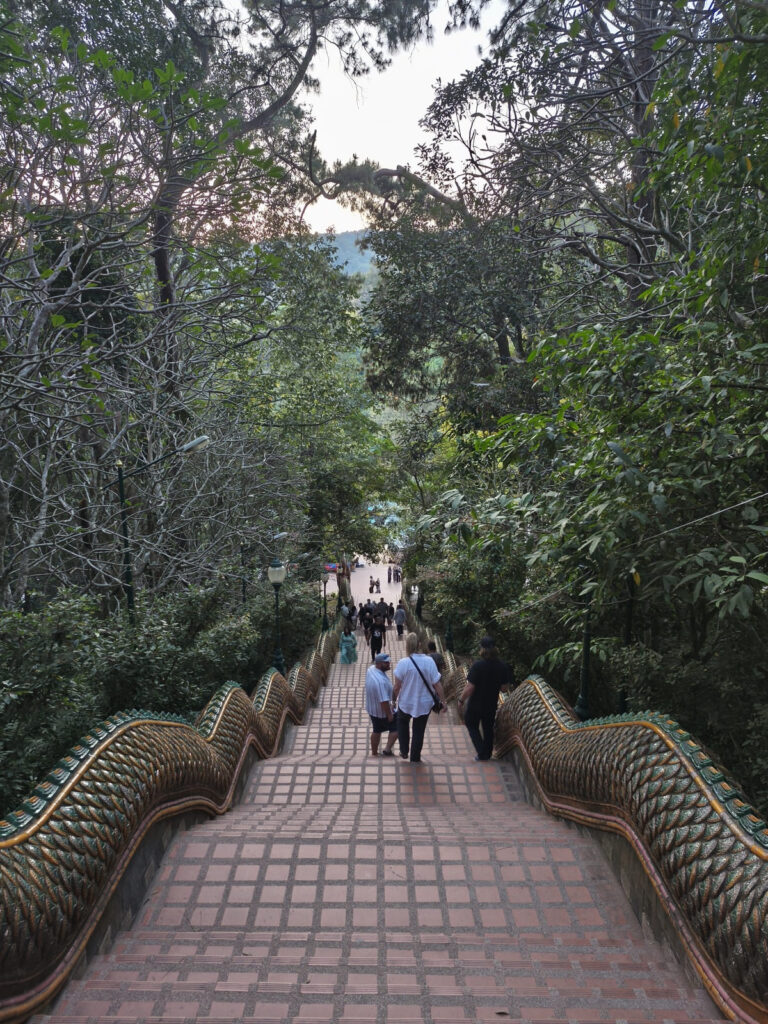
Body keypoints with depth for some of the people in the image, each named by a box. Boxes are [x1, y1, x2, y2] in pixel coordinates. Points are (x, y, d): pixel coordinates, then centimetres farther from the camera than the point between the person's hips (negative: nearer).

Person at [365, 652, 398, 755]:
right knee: (395, 728, 12)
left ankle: (374, 753, 32)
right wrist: (389, 714, -23)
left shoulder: (371, 669, -9)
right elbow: (384, 701, -33)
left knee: (376, 731, 22)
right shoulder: (381, 681, -37)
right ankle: (387, 749, 10)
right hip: (383, 712, -9)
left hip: (372, 709, 9)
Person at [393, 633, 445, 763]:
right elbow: (437, 685, -11)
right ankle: (415, 758, 31)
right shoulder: (429, 661, -16)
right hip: (424, 703, 1)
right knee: (419, 730, 19)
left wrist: (395, 699, 3)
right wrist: (443, 700, 1)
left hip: (406, 702, -1)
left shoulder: (403, 663, -21)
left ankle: (404, 751, 33)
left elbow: (397, 686, -14)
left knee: (402, 723, 29)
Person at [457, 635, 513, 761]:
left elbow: (470, 687, -22)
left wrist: (461, 700, -8)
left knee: (472, 726, 16)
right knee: (488, 728, 22)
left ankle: (482, 753, 7)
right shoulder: (503, 666, -10)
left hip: (476, 703, -4)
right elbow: (504, 688, -3)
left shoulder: (477, 665, -24)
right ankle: (487, 754, 33)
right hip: (492, 704, 4)